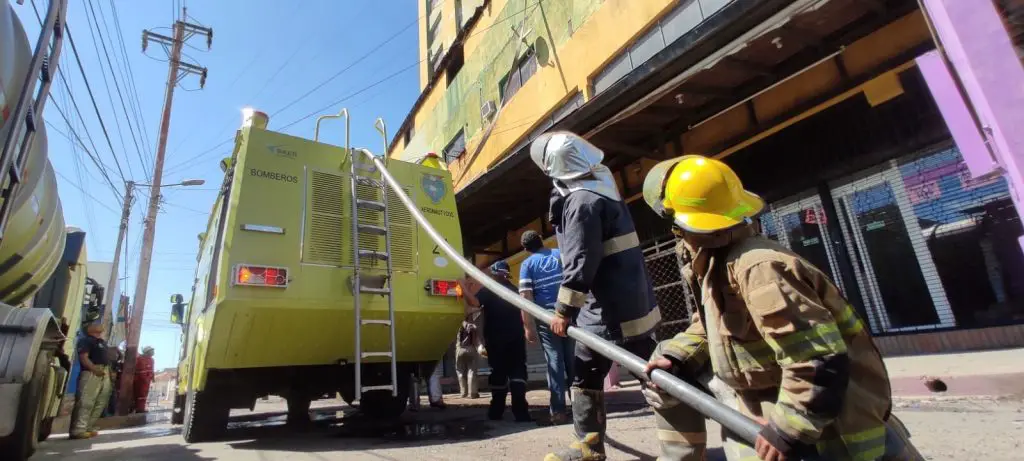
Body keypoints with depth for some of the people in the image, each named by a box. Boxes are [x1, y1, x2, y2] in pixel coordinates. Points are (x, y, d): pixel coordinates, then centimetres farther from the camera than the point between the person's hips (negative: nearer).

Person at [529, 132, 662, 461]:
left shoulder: (582, 201, -19)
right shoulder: (600, 184, 10)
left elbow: (580, 263, -22)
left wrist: (563, 310, -16)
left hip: (609, 308, -9)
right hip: (634, 299, 9)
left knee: (586, 376, 7)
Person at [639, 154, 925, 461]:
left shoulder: (758, 269, -32)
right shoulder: (713, 263, -2)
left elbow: (821, 362, -33)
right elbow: (710, 327, 12)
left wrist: (786, 431, -26)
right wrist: (676, 357, -3)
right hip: (764, 389, 9)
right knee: (668, 377, 9)